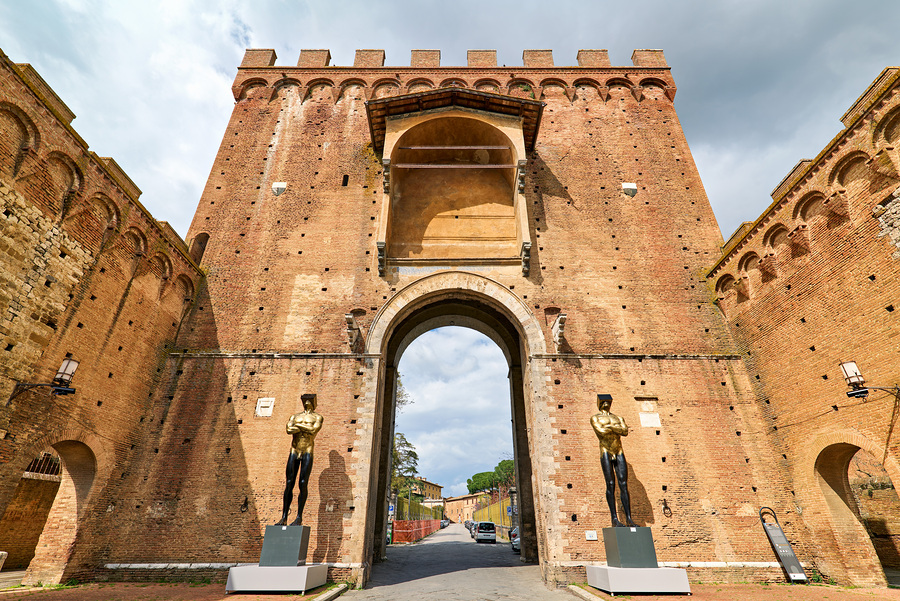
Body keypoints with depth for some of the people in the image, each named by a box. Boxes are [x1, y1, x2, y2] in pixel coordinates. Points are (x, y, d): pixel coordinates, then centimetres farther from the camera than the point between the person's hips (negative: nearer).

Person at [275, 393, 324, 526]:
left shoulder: (317, 417, 10)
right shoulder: (295, 416, 20)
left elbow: (314, 430, -11)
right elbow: (288, 429, 0)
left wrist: (298, 425, -3)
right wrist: (305, 428, -8)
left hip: (307, 452, -3)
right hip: (294, 451, 3)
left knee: (303, 484, -8)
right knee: (289, 483, 0)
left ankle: (299, 517, -4)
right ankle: (284, 517, 6)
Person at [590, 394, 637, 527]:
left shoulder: (617, 417, 19)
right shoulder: (595, 418, 7)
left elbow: (625, 431, 1)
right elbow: (600, 431, -12)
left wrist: (611, 427, -9)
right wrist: (616, 428, -3)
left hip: (619, 452, 4)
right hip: (606, 451, -4)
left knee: (624, 485, -1)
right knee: (611, 485, -8)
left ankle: (629, 518, 0)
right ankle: (614, 518, -5)